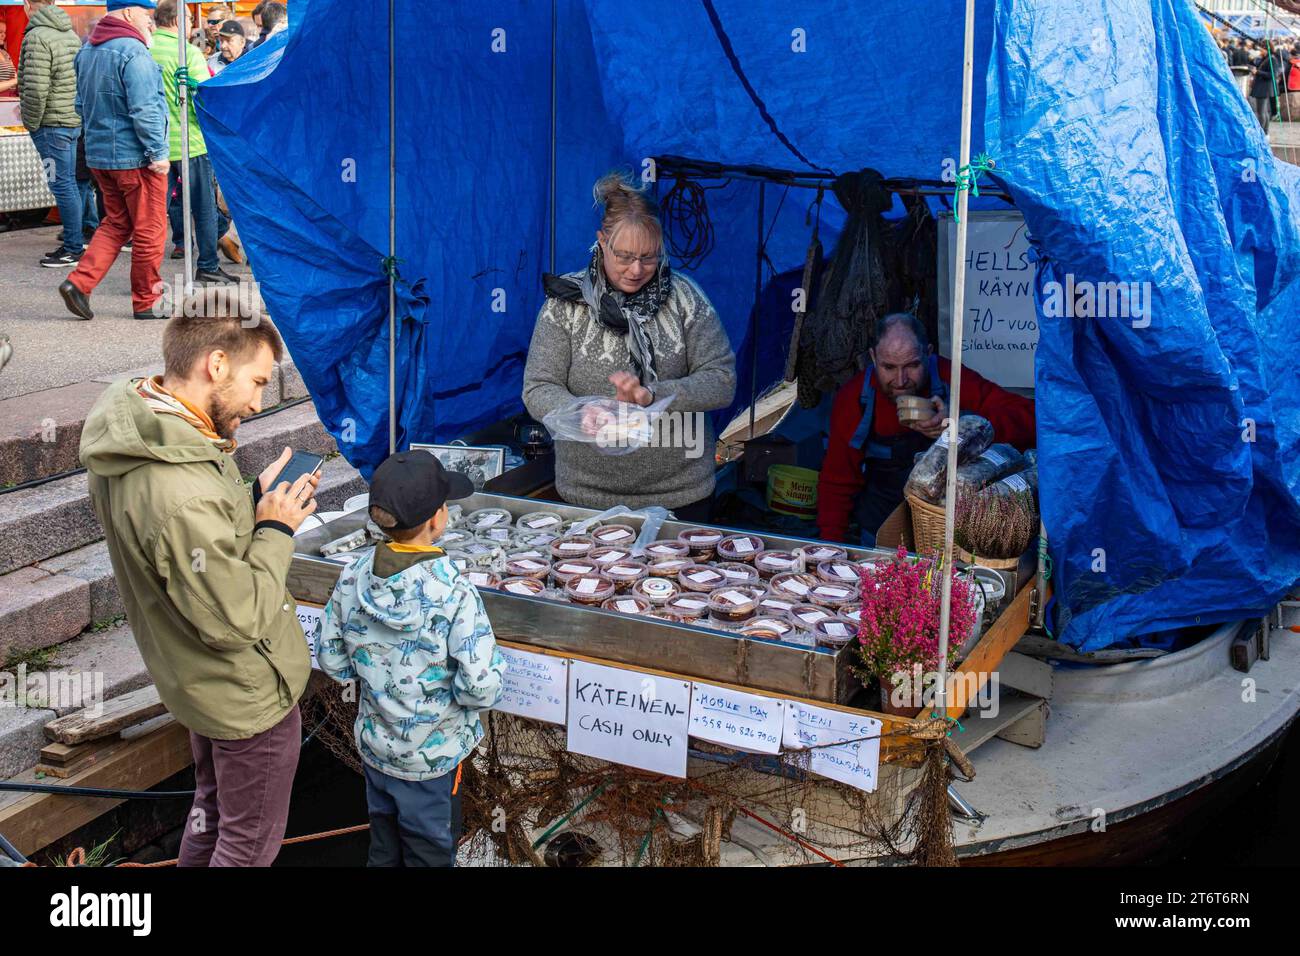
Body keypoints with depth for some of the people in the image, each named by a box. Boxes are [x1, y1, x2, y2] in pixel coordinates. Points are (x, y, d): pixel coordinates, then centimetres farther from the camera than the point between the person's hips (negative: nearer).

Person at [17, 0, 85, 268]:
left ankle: (74, 249, 0)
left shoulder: (37, 38, -16)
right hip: (74, 120, 9)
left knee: (62, 185, -4)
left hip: (52, 124, -9)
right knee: (68, 184, 15)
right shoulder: (71, 35, 12)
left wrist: (31, 123, -10)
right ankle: (74, 241, 22)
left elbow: (36, 89, -21)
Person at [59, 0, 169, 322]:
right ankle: (147, 302, 12)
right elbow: (144, 110, -22)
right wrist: (158, 152, -17)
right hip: (135, 158, -8)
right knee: (149, 230, 4)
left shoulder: (87, 51, 12)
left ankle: (79, 283, 6)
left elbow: (82, 104, 20)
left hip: (99, 155, 8)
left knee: (115, 224, 18)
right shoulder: (133, 52, -16)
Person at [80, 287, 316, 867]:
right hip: (247, 696, -9)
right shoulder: (184, 496, -39)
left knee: (212, 803, 31)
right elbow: (235, 622, -30)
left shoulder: (128, 437, -8)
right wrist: (276, 530, -21)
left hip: (195, 682, 9)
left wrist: (252, 501, -5)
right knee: (250, 840, 15)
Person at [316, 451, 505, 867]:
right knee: (430, 852, 17)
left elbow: (331, 661, -2)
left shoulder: (352, 578, -12)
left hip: (374, 744, 5)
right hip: (432, 756, -4)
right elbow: (479, 690, -27)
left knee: (384, 850, 25)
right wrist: (493, 662, -7)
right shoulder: (454, 593, -27)